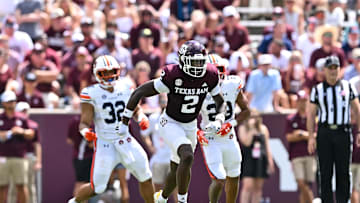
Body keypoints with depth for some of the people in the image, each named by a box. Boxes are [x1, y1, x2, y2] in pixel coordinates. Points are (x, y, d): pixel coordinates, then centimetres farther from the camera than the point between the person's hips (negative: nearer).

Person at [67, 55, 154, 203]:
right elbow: (84, 123, -11)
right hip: (105, 143, -4)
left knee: (145, 178, 3)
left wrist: (142, 118, -9)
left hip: (126, 140, 4)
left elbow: (135, 111, 13)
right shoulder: (91, 94, -11)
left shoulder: (126, 87, 1)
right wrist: (86, 132, -33)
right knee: (97, 188, -3)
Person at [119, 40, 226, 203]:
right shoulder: (172, 76, -26)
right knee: (187, 157, -30)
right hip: (170, 124, -6)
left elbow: (220, 102, 3)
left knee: (177, 171, 15)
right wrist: (124, 123, -16)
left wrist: (218, 121, -19)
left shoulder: (209, 76, -13)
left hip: (190, 127, 6)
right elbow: (139, 93, -18)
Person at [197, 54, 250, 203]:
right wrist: (197, 132, -22)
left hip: (229, 139, 4)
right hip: (210, 141, -4)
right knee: (219, 180, -17)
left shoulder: (233, 86, -7)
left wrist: (232, 123, -15)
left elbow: (246, 110, 2)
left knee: (233, 179, 17)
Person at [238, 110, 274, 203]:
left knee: (258, 187, 3)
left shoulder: (263, 128, 13)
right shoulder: (243, 128, 1)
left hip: (261, 160, 4)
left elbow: (267, 145, 15)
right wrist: (251, 129, -14)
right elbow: (247, 142, -13)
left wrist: (270, 160, 9)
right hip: (248, 160, -4)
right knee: (248, 186, -14)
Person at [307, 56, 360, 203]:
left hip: (343, 133, 0)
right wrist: (311, 137, -3)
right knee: (325, 171, -1)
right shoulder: (317, 90, 8)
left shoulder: (348, 87, 9)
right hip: (324, 133, 0)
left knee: (343, 172, -1)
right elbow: (311, 114, 7)